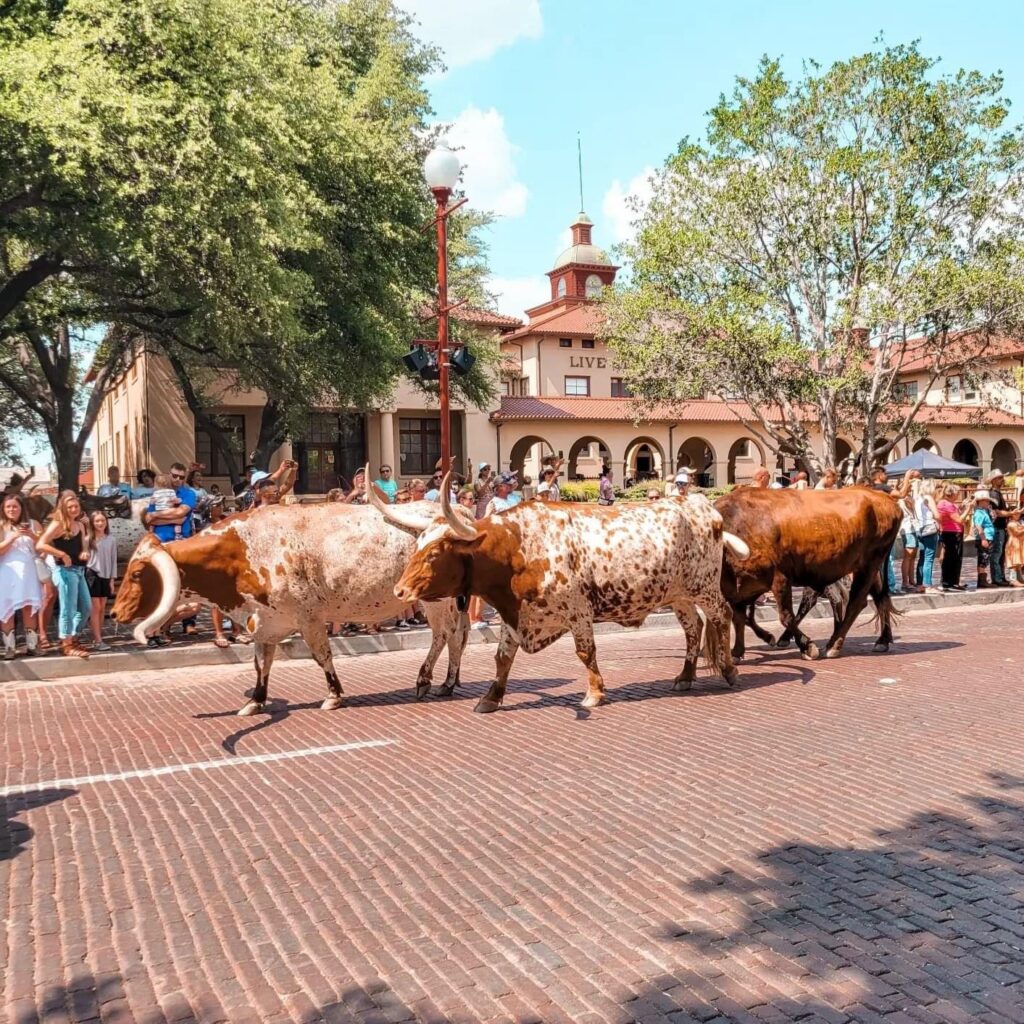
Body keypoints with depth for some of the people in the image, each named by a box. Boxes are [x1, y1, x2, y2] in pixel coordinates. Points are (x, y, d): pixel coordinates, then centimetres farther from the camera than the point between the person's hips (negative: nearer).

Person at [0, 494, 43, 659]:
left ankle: (31, 645, 2)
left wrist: (32, 536, -10)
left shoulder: (32, 525, 10)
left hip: (28, 571, 2)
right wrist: (13, 537, -16)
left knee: (29, 608, -1)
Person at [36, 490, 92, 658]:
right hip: (65, 571, -8)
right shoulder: (58, 525, -10)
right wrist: (62, 554, -19)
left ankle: (73, 638, 27)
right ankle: (66, 645, 4)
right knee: (68, 609, -5)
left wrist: (85, 553, -7)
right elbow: (40, 545, -19)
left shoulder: (80, 525, 12)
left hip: (79, 570, 8)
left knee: (86, 607, 12)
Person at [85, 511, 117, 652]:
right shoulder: (88, 539, -5)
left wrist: (112, 579, 6)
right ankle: (98, 641, -6)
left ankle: (97, 638, 16)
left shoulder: (111, 540, 6)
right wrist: (85, 575, -15)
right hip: (92, 575, -4)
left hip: (106, 577, 4)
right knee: (96, 608, -6)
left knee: (102, 608, 8)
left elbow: (113, 561, 8)